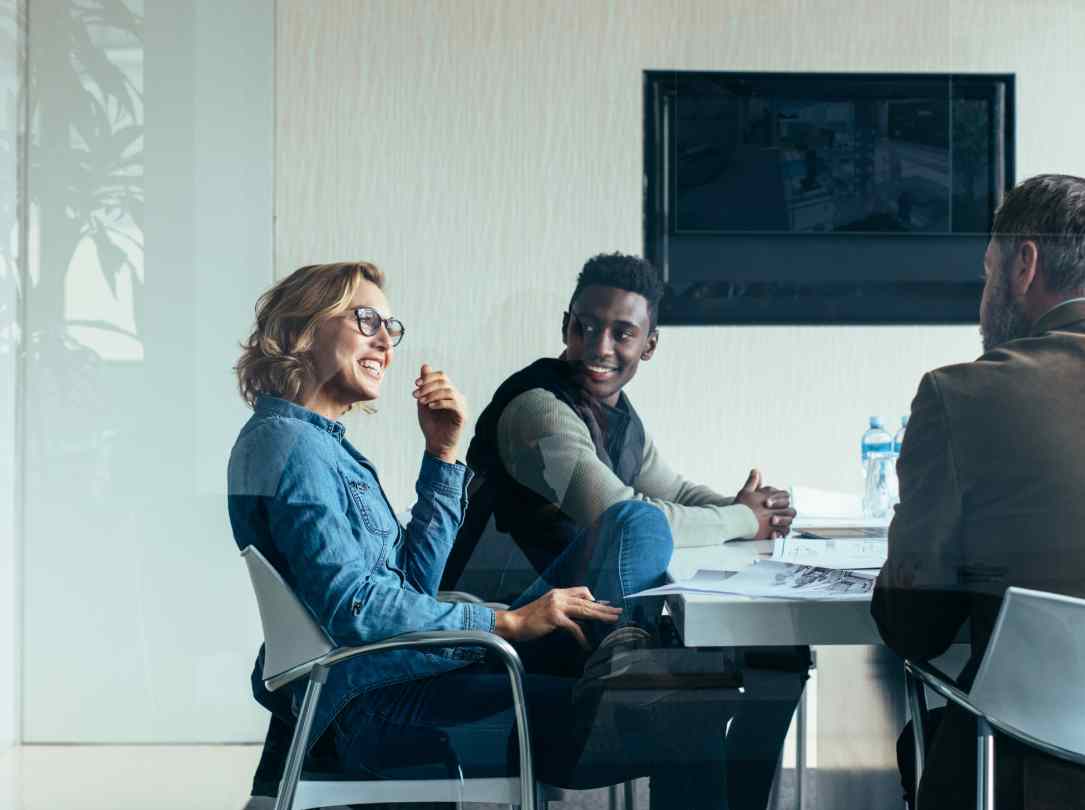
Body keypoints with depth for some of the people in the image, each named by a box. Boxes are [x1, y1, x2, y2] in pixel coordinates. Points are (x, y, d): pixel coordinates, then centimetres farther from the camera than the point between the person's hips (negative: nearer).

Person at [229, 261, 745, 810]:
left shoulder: (320, 442, 21)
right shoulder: (287, 441, -9)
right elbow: (351, 607, -20)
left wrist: (442, 454, 10)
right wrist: (507, 623, -17)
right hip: (368, 708, -10)